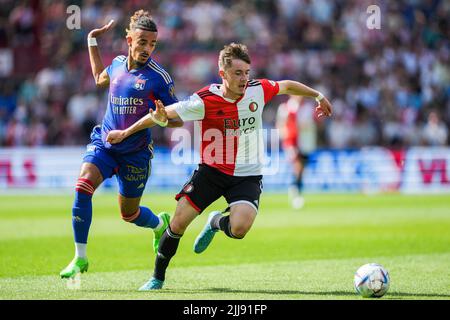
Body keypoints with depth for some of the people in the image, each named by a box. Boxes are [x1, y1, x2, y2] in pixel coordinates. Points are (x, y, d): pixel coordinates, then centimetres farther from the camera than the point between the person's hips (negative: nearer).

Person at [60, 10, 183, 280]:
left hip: (135, 153, -3)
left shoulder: (159, 77, -12)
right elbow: (100, 79, 27)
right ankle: (80, 258, -15)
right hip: (104, 143, 3)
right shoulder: (117, 64, 2)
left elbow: (177, 120, -7)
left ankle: (160, 224, 47)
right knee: (83, 187, -23)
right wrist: (93, 41, 23)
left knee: (129, 214, 10)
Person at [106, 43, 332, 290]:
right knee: (178, 223, -6)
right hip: (211, 170, -1)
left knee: (239, 228, -24)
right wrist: (125, 133, -7)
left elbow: (287, 86, 12)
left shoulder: (258, 90, -9)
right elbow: (164, 114, -8)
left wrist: (318, 96, 26)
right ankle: (158, 277, 18)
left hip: (247, 175, 1)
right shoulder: (204, 101, -16)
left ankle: (216, 222, 15)